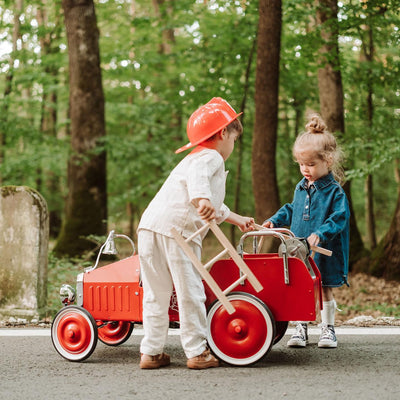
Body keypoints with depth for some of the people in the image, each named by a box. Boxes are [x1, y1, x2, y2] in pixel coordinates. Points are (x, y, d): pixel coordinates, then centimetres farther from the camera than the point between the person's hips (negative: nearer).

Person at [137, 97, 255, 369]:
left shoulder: (195, 158, 34)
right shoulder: (212, 157, 5)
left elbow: (213, 209, 45)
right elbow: (197, 175, -21)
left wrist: (237, 219, 56)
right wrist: (202, 199, -39)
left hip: (149, 226, 9)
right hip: (177, 229, -9)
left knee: (156, 293, 10)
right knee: (189, 292, -1)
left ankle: (152, 352, 13)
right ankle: (197, 352, 4)